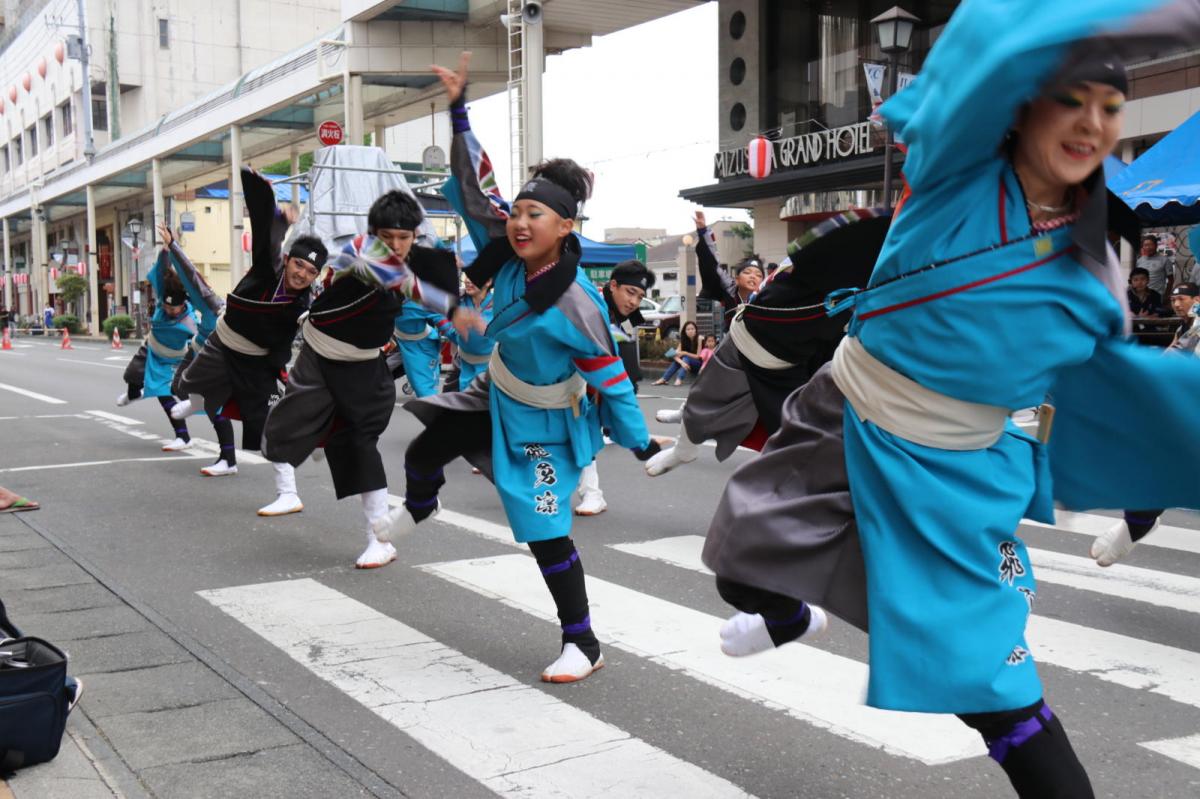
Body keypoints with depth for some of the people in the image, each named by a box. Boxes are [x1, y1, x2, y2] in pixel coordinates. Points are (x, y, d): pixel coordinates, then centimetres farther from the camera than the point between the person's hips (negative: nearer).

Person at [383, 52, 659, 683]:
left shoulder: (576, 303, -32)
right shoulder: (508, 252, -16)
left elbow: (609, 376, -23)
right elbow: (474, 187, -11)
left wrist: (640, 442, -16)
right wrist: (458, 109, -17)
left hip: (546, 421, -7)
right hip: (497, 395, 7)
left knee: (545, 530, -9)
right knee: (423, 451, 17)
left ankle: (582, 643, 6)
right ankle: (418, 509, 56)